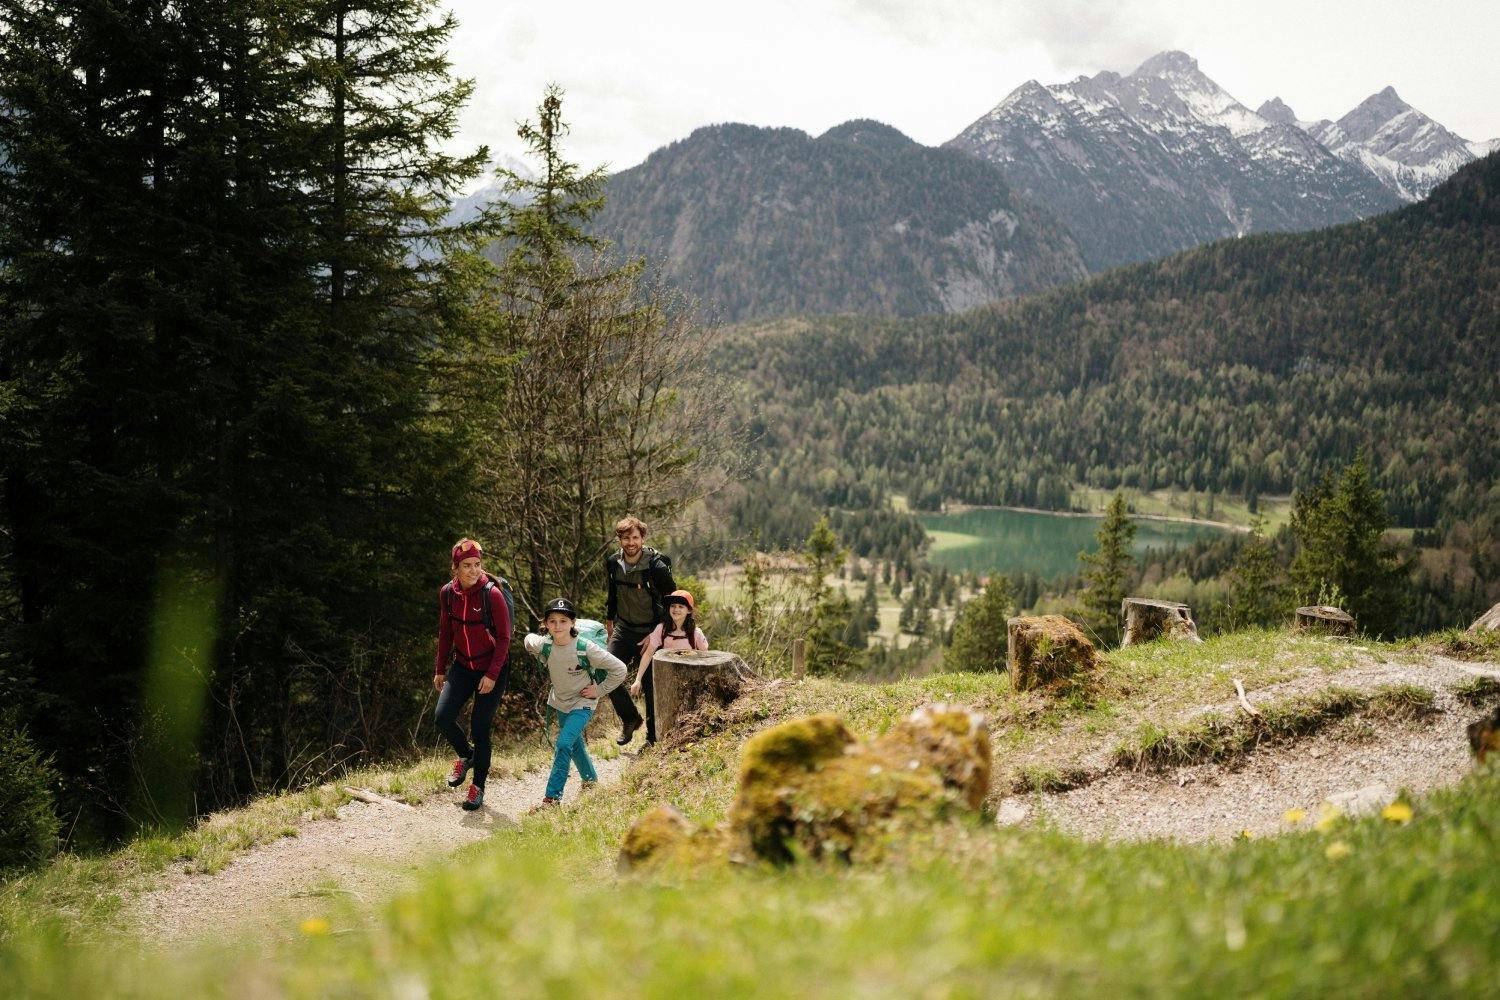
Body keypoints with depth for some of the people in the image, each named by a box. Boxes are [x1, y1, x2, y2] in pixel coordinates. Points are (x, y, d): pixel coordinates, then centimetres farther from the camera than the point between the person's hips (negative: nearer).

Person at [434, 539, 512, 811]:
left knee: (480, 727, 0)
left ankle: (478, 787, 18)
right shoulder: (447, 593, -5)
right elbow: (445, 633, 8)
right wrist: (441, 670, 10)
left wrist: (492, 675, -18)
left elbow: (504, 638, -14)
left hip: (491, 669, -4)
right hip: (462, 666, 4)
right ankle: (465, 756, 21)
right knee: (443, 717, -10)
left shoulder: (492, 594, -19)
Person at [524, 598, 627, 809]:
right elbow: (529, 640, 7)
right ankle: (590, 779, 48)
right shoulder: (543, 645, -20)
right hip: (559, 701, 5)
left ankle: (552, 797, -13)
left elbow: (619, 669, -21)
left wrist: (599, 690, -15)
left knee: (563, 745, -19)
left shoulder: (586, 649, -30)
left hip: (582, 703, -5)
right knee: (575, 744, 21)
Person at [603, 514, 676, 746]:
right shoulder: (613, 564, -3)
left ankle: (653, 738, 18)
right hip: (623, 630, 5)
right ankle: (630, 718, 16)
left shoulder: (656, 567, -20)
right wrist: (609, 620, 23)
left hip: (650, 634, -4)